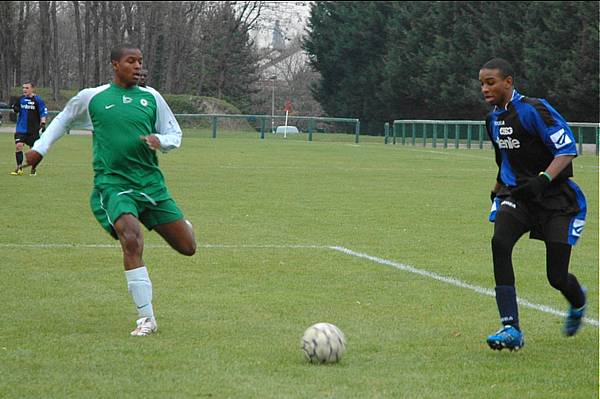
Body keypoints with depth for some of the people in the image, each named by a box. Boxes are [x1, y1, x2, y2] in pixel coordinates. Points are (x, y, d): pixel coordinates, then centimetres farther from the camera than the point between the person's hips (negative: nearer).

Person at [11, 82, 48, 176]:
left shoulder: (37, 100, -4)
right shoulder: (21, 99, 7)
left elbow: (43, 113, -3)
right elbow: (15, 110, 18)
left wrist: (43, 124, -15)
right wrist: (15, 108, -5)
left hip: (34, 129, -3)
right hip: (21, 128, 3)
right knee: (18, 145, -12)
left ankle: (33, 169, 18)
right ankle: (19, 167, -5)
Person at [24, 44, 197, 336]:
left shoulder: (151, 98, 7)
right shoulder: (91, 98, 3)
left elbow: (175, 134, 14)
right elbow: (64, 120, 23)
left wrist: (159, 141, -8)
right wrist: (40, 148, 17)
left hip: (151, 183, 3)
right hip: (112, 183, -3)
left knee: (188, 247, 3)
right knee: (132, 240, -28)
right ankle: (146, 318, -22)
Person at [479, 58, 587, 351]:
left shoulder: (533, 110, -16)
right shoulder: (494, 118, 9)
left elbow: (568, 149, -19)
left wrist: (543, 179, -31)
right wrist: (499, 187, 29)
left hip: (557, 198, -6)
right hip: (518, 195, 6)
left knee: (557, 277, -6)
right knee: (499, 243, -25)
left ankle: (578, 302, 36)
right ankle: (511, 329, -24)